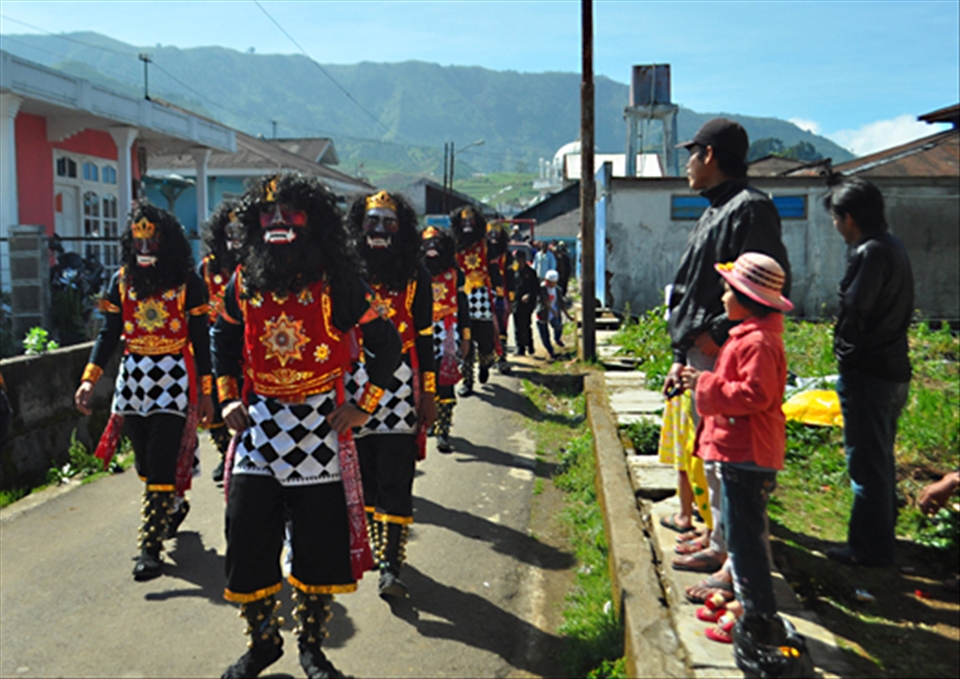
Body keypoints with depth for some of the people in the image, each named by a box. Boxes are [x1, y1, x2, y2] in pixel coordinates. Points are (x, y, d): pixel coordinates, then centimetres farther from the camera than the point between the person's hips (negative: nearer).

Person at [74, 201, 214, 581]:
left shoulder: (187, 282, -3)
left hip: (175, 378, -4)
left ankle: (151, 548, -3)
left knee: (161, 462, -9)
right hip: (134, 378, 4)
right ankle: (174, 506, 44)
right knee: (145, 461, 15)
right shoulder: (122, 280, 6)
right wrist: (90, 379, -9)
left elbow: (200, 339, -1)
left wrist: (206, 392, -3)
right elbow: (109, 333, 4)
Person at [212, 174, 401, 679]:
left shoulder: (337, 284, -7)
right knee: (246, 538, 5)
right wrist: (227, 398, 11)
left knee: (320, 543, 5)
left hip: (320, 427, -2)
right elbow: (223, 339, 20)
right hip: (259, 424, 3)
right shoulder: (244, 282, 3)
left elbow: (387, 344, -1)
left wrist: (365, 406, -4)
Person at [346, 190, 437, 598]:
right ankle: (374, 546, 28)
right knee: (362, 478, 10)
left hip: (400, 386, -2)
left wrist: (429, 393, 2)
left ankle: (390, 567, -4)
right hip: (352, 383, 2)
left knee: (395, 482, -6)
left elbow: (424, 336, 5)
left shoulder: (415, 276, 4)